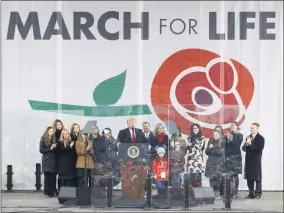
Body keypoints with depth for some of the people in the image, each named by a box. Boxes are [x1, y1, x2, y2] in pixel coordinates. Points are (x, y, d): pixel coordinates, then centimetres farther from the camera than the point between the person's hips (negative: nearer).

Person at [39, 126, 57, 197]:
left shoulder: (54, 139, 12)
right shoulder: (43, 140, 1)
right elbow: (41, 150, -5)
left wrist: (55, 147, -5)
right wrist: (50, 148, -10)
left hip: (53, 160, 3)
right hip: (47, 161, -3)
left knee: (53, 176, -1)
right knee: (47, 176, -4)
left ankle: (53, 191, 4)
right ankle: (48, 192, 0)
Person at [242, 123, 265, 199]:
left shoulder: (260, 138, -5)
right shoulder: (248, 137, 13)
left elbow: (259, 149, -16)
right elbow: (243, 148, 10)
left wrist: (250, 144, -18)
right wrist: (246, 144, -10)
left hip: (256, 161, -6)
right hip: (248, 160, 6)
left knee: (257, 177, -1)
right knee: (249, 178, 7)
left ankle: (258, 193, 5)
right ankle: (251, 193, 14)